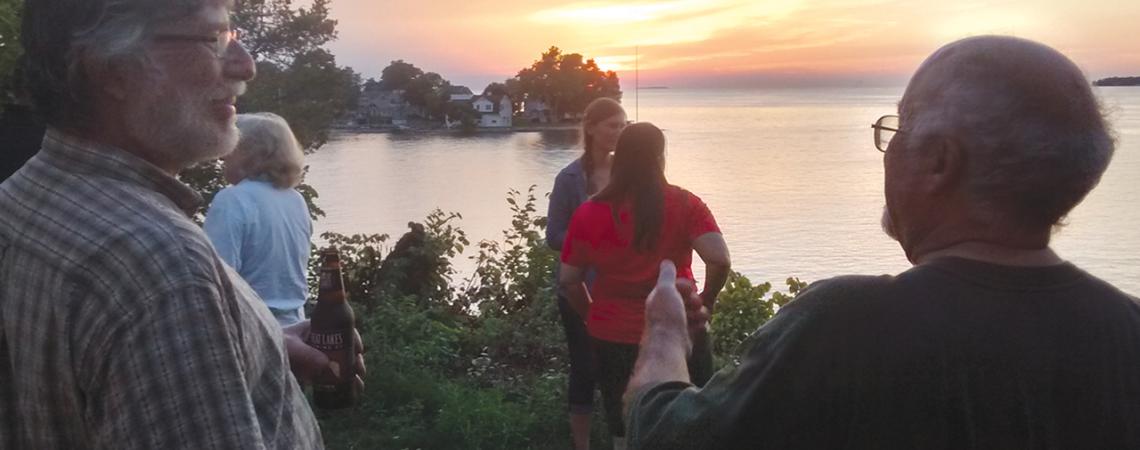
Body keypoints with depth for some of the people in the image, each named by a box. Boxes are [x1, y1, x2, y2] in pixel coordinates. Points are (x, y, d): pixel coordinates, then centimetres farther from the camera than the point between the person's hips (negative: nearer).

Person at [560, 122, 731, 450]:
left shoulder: (589, 214, -4)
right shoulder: (684, 204, -9)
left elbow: (568, 280, -1)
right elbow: (719, 260, -19)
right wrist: (707, 299, -2)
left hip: (613, 337, 2)